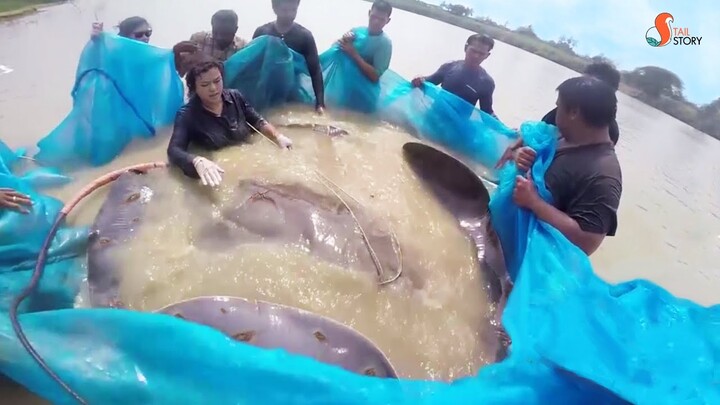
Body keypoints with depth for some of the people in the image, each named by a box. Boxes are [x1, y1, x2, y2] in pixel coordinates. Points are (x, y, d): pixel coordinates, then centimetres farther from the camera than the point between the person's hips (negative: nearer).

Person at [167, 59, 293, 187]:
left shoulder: (235, 97, 2)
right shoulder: (187, 115, -11)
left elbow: (257, 121, 12)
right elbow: (174, 150, -23)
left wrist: (278, 136, -8)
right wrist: (198, 161, -45)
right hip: (221, 175, -3)